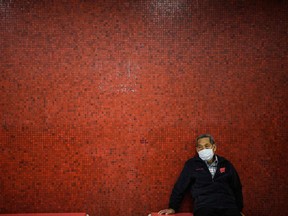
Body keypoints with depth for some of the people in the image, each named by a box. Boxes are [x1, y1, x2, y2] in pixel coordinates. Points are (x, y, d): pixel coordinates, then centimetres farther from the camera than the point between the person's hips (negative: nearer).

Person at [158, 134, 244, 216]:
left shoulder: (225, 164, 17)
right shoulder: (191, 164, 11)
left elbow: (237, 188, 24)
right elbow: (180, 187, 14)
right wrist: (173, 207, 11)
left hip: (228, 206, 2)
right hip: (204, 206, -2)